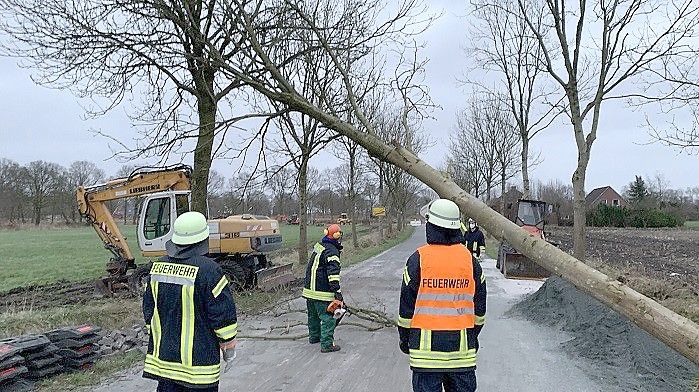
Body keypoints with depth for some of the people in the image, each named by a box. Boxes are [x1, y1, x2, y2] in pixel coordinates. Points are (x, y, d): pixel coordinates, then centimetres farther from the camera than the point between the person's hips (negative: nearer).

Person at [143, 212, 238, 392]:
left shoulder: (158, 266, 2)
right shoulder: (208, 269, -19)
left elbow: (148, 308, 11)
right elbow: (223, 312, -16)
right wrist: (229, 344, -2)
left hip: (162, 354, 6)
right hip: (198, 357, -6)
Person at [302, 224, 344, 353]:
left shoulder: (318, 245, 10)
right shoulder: (332, 252, -18)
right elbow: (333, 274, -25)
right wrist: (337, 292, -25)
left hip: (309, 289, 9)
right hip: (322, 292, -9)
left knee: (313, 315, 23)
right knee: (327, 318, -4)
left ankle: (314, 336, 38)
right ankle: (327, 344, -4)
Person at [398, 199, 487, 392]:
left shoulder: (418, 259, -8)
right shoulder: (470, 259, 2)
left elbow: (407, 303, -4)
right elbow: (479, 304, 10)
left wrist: (404, 336, 9)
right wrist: (474, 334, 23)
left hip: (426, 342, -3)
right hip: (462, 343, 3)